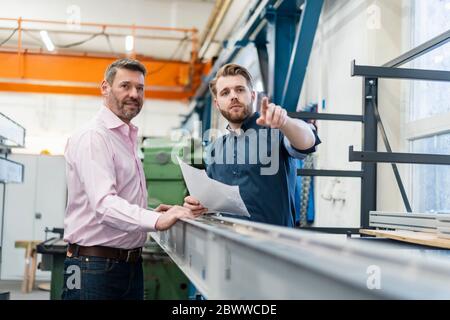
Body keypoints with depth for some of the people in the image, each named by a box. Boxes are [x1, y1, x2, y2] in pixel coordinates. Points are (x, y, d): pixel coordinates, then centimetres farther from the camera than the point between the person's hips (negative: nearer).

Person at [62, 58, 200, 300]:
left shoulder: (128, 138, 17)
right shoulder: (93, 137, -13)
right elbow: (104, 203, -27)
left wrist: (152, 214, 7)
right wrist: (156, 220, -41)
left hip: (131, 262, 9)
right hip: (95, 266, -9)